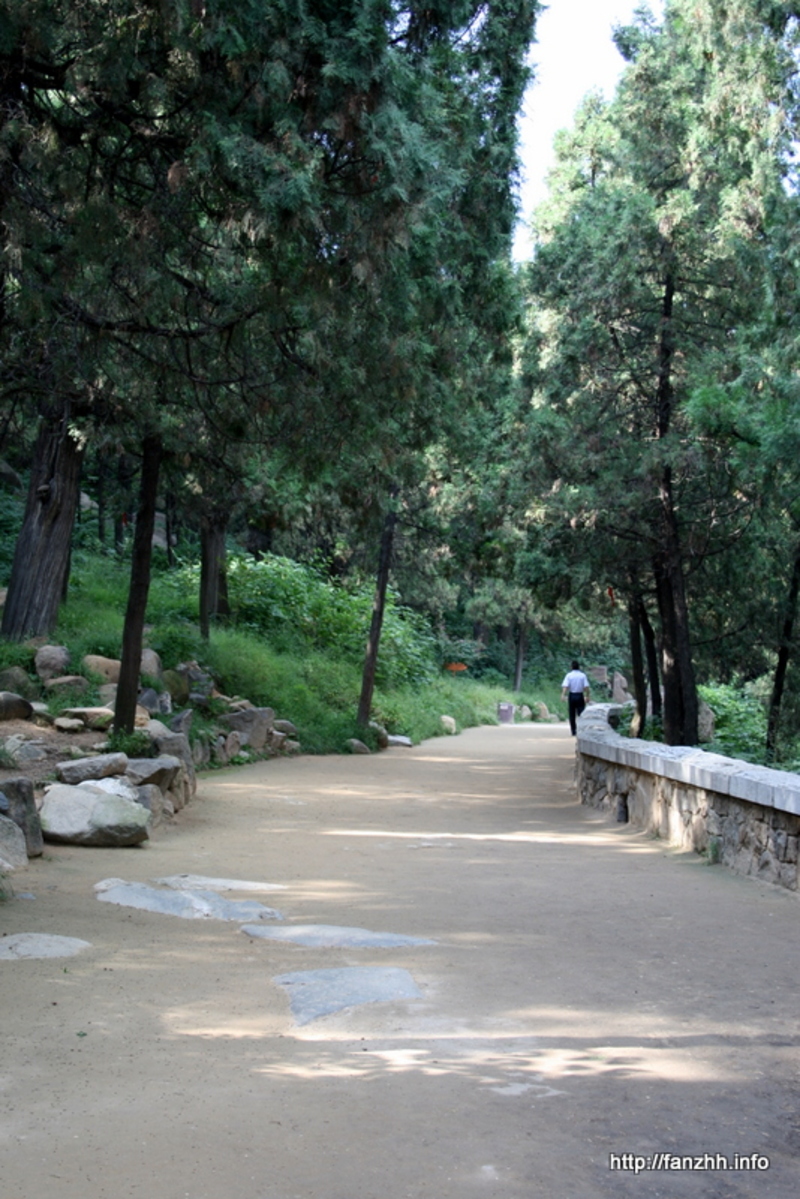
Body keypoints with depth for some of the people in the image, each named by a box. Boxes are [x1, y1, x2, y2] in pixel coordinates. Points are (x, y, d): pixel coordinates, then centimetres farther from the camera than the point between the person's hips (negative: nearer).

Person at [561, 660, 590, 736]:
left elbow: (565, 686, -13)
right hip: (580, 695, -1)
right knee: (581, 714, 0)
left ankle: (573, 731, 8)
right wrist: (587, 696, 0)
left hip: (572, 696, 1)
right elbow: (586, 687, -7)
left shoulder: (569, 675, -1)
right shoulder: (582, 675, -1)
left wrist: (563, 695, -20)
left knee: (572, 715, 8)